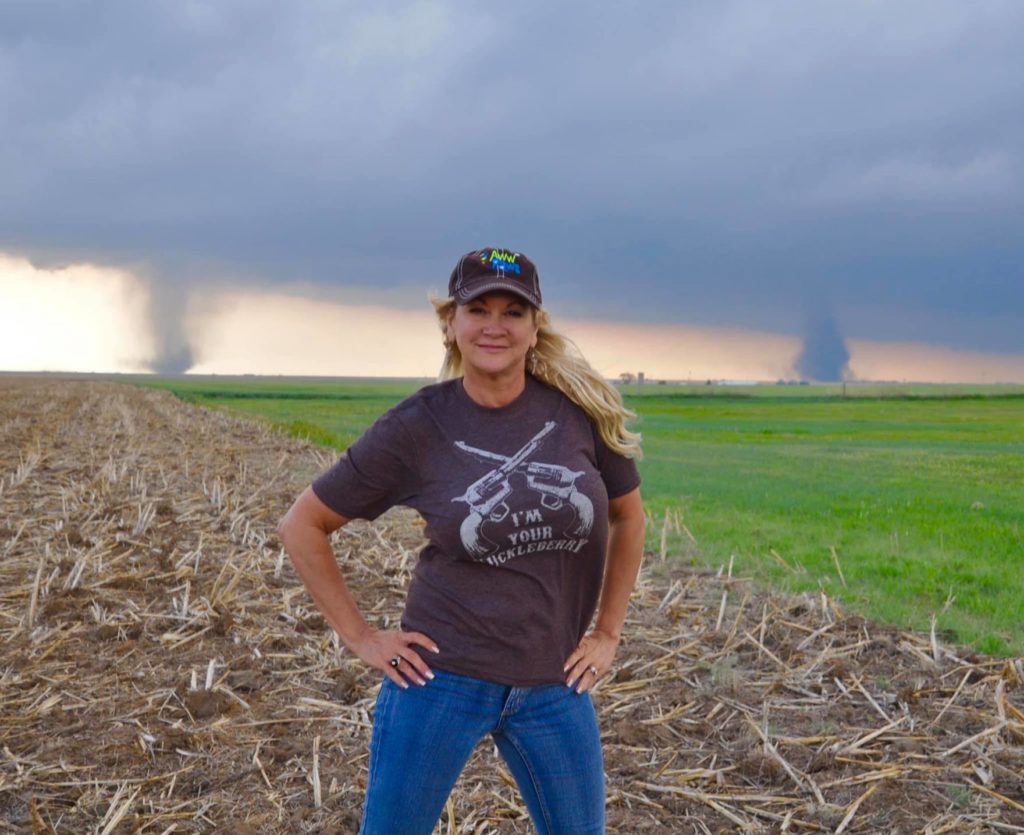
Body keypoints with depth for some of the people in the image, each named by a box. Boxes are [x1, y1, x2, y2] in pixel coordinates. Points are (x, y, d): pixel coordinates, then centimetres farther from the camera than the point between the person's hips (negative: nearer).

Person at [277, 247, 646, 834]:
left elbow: (628, 516, 12)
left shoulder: (582, 410, -5)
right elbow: (301, 526, -2)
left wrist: (608, 633, 9)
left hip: (555, 683, 3)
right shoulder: (416, 428, -10)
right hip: (442, 675, -2)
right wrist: (360, 637, -4)